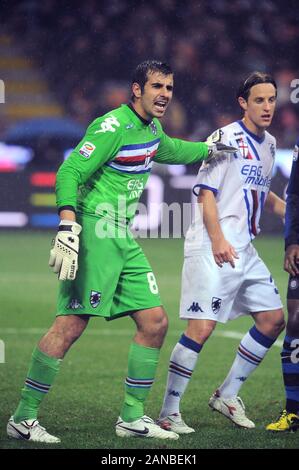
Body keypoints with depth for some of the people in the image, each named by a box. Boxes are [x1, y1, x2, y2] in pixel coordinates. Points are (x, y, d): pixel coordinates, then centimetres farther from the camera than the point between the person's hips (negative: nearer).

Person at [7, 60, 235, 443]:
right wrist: (67, 228, -29)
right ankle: (23, 419, -6)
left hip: (123, 239, 9)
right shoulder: (113, 127, -14)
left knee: (154, 322, 6)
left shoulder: (151, 127, 14)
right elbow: (69, 173, -19)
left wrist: (208, 150, 39)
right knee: (70, 326, -13)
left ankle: (132, 418, 14)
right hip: (95, 233, -9)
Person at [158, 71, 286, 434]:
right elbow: (206, 193, -14)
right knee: (201, 327, -14)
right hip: (212, 250, -9)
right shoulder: (226, 139, -9)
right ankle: (169, 412, -6)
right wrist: (217, 238, -24)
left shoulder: (268, 144, 15)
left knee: (273, 319, 7)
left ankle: (227, 395, 18)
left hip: (244, 250, 9)